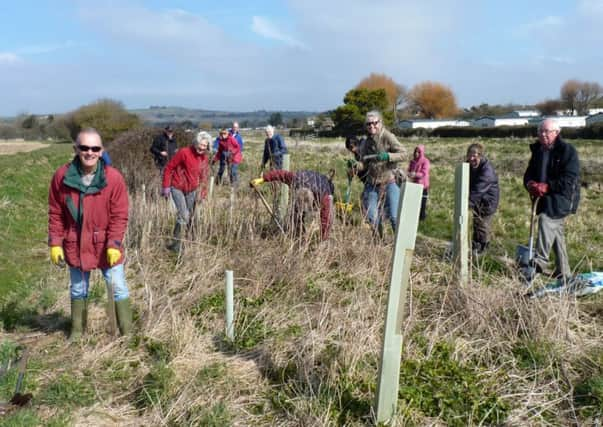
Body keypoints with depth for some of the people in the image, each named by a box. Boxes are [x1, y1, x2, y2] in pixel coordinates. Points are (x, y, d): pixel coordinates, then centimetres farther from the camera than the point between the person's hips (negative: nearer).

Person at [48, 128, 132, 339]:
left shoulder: (113, 177, -15)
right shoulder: (61, 176, -9)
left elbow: (119, 216, -11)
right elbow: (55, 213, 0)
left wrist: (114, 244, -19)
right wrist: (55, 243, -3)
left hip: (106, 245, -2)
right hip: (75, 245, 2)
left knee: (118, 288, 3)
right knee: (78, 290, 18)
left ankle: (127, 333, 16)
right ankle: (77, 331, 36)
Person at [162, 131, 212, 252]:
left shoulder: (205, 157, -1)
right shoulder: (184, 152, -19)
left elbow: (204, 176, 10)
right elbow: (169, 167, -13)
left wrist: (202, 192, 7)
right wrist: (166, 186, -14)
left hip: (192, 190, 6)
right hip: (178, 188, -5)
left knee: (191, 216, 15)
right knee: (183, 215, -15)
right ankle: (176, 244, -6)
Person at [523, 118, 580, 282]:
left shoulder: (568, 151, -10)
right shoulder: (537, 150, 12)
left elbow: (569, 179, -17)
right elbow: (529, 172, 11)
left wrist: (546, 186, -25)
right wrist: (530, 183, -12)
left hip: (561, 197, -7)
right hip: (545, 198, 7)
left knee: (545, 219, -28)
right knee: (556, 233, 13)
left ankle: (540, 261, -27)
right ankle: (563, 273, 22)